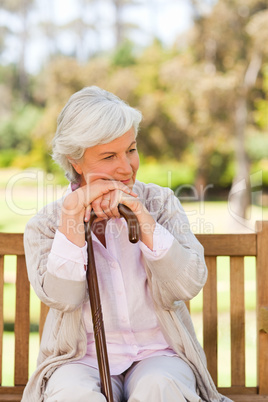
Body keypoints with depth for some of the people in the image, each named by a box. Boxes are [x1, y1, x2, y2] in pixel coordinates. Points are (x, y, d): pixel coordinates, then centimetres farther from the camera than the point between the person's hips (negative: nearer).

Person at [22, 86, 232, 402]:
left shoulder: (160, 203, 7)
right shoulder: (45, 224, 5)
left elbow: (189, 285, -6)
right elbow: (60, 297, -12)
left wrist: (140, 214, -13)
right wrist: (73, 213, -14)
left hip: (158, 354, 1)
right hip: (82, 360, -1)